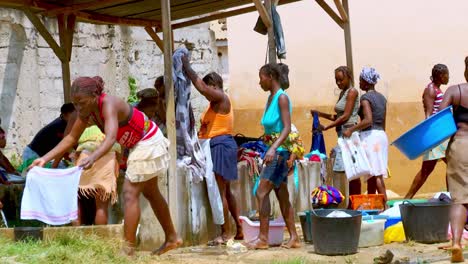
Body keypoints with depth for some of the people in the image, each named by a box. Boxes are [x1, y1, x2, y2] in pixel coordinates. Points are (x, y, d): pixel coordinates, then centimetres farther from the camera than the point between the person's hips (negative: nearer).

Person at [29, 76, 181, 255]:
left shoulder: (108, 105, -34)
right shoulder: (87, 111, -10)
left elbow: (110, 138, -48)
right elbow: (71, 138, -7)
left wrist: (92, 158, -65)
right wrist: (45, 159, -14)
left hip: (148, 143, -10)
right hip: (140, 145, 10)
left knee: (130, 192, -14)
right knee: (150, 193, 20)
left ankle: (128, 248, -13)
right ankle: (172, 238, 33)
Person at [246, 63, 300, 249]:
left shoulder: (282, 98, -13)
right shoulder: (271, 97, 12)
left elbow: (287, 128, -20)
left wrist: (273, 148, -31)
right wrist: (270, 149, 16)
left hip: (280, 151, -9)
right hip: (273, 151, 9)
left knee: (261, 192, -10)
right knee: (282, 196, 9)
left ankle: (263, 238, -7)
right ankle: (294, 238, 13)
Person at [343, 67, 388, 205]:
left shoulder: (365, 98, -11)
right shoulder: (382, 98, 14)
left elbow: (368, 120, -23)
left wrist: (351, 129, -20)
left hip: (370, 136, -8)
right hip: (382, 135, 8)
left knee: (376, 174, -8)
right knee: (371, 174, 11)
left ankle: (385, 204, -12)